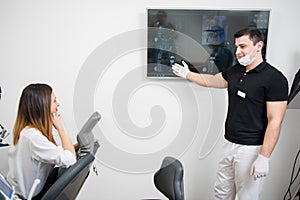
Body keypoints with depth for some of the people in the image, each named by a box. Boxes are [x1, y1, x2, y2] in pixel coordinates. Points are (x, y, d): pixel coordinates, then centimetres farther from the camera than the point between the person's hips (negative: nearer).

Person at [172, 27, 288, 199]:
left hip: (252, 149, -7)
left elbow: (275, 121, -18)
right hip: (230, 144, 7)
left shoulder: (274, 78, -15)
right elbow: (211, 81, 24)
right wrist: (187, 74, 31)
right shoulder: (235, 71, 6)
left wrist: (264, 157, -20)